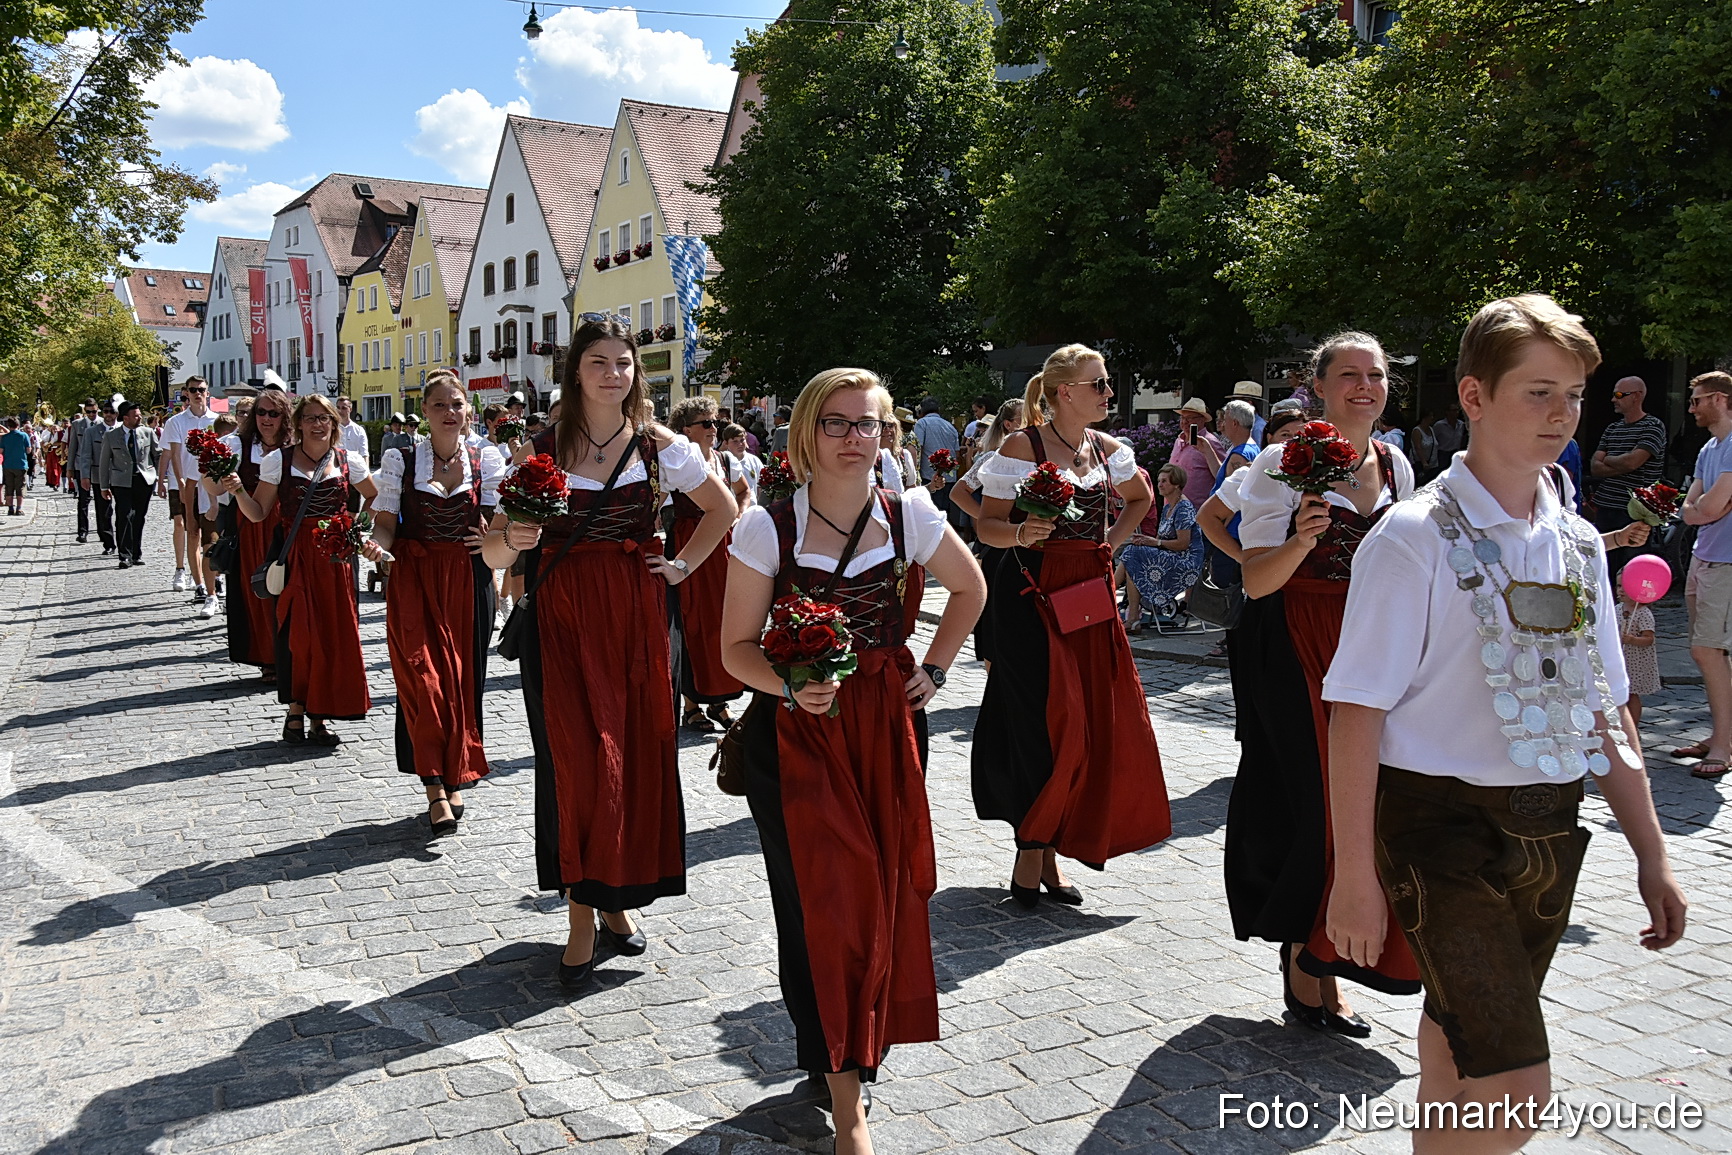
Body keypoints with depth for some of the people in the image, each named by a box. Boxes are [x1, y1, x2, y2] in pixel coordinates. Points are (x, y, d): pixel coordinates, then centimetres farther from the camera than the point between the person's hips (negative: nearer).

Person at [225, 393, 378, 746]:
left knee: (333, 632, 2)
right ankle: (296, 711, 9)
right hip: (295, 556, -2)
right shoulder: (279, 460, 1)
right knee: (297, 631, -5)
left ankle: (319, 717, 11)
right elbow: (258, 512, 1)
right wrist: (238, 491, -17)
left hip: (335, 557, 2)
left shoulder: (348, 461, 6)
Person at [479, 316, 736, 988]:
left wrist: (684, 566, 6)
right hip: (561, 618, -1)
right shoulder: (542, 451, -1)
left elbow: (722, 510, 17)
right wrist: (513, 539, -25)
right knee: (578, 761, -5)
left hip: (637, 617, 2)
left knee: (636, 756, 5)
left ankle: (615, 900, 22)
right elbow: (493, 553, -3)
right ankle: (582, 914, 7)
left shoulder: (660, 448, 3)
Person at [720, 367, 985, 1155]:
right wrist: (793, 687, -21)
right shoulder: (767, 528, -7)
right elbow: (737, 648, -3)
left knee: (882, 895, 5)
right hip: (795, 734, -2)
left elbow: (969, 589, 17)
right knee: (821, 903, -5)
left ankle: (850, 1055, 28)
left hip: (886, 729, 2)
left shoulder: (911, 516, -1)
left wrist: (934, 671, 8)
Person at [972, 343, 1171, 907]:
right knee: (1044, 725, -10)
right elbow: (987, 526, -7)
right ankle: (1031, 854, 6)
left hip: (1091, 594, 6)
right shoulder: (1022, 447, -7)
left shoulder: (1107, 449, 11)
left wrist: (1111, 543, 16)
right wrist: (1020, 533, -28)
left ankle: (1050, 850, 14)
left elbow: (1140, 497, 30)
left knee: (1101, 723, 2)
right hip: (1033, 593, -6)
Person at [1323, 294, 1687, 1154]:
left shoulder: (1577, 543, 8)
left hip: (1548, 828, 6)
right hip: (1442, 827, -6)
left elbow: (1603, 709, 14)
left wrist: (1650, 851, 13)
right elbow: (1356, 712, -13)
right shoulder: (1416, 540, -12)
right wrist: (1355, 875, -14)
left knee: (1459, 1059, 18)